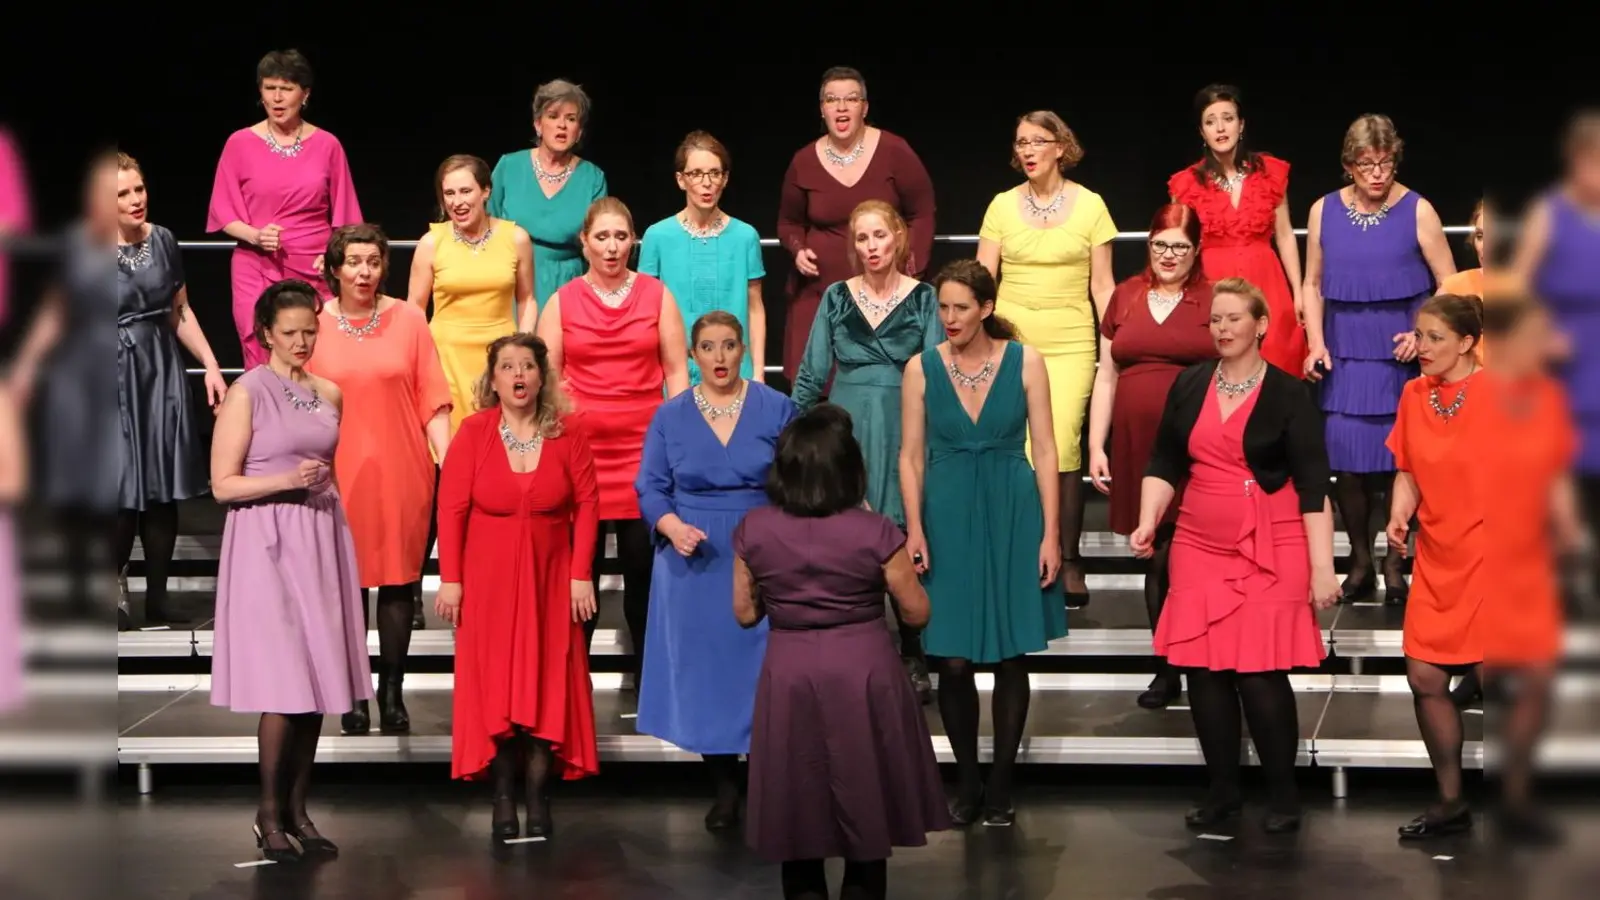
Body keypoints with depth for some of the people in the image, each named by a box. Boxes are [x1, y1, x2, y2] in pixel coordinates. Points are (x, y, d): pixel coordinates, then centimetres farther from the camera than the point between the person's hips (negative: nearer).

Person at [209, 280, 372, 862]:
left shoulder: (329, 395, 12)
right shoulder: (246, 393, -5)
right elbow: (223, 485, -9)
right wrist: (285, 480, -19)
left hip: (322, 539, 6)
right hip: (268, 542, -6)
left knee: (319, 680, 4)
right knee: (283, 683, -8)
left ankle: (299, 809, 13)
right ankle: (269, 814, 4)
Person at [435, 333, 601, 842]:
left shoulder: (567, 432, -2)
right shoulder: (473, 432, -5)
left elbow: (587, 503, -1)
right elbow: (451, 508, -5)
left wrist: (582, 575, -6)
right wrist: (450, 580, -9)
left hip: (549, 580, 1)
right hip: (488, 580, -1)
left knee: (547, 686, 1)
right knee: (493, 685, 1)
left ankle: (538, 800, 8)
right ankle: (503, 800, 9)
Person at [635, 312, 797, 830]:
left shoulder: (776, 409, 0)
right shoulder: (670, 417, 4)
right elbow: (650, 488, 3)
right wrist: (673, 527, -15)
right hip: (694, 563, 1)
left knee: (760, 667, -2)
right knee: (703, 669, 4)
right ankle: (724, 789, 17)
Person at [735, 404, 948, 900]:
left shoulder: (753, 530, -7)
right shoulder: (876, 532, -13)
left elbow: (745, 613, 2)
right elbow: (917, 612, -4)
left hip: (788, 677, 1)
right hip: (864, 674, -1)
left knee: (800, 800, 15)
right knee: (866, 801, 15)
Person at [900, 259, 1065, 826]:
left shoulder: (1024, 362, -1)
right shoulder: (922, 368, 1)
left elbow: (1045, 450, -1)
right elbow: (910, 456, 3)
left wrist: (1050, 534, -6)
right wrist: (914, 529, -9)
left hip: (1012, 517, 0)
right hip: (948, 518, 1)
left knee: (1010, 657, 5)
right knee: (953, 660, 0)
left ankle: (1001, 786, 18)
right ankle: (967, 781, 18)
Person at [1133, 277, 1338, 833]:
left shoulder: (1288, 394, -3)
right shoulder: (1189, 385, 8)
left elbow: (1313, 487, -6)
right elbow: (1164, 465, 12)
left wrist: (1322, 568, -11)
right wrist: (1148, 521, -4)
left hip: (1271, 553, -4)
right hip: (1200, 547, 4)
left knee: (1261, 675, -7)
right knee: (1203, 671, 3)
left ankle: (1283, 796, 10)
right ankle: (1222, 791, 18)